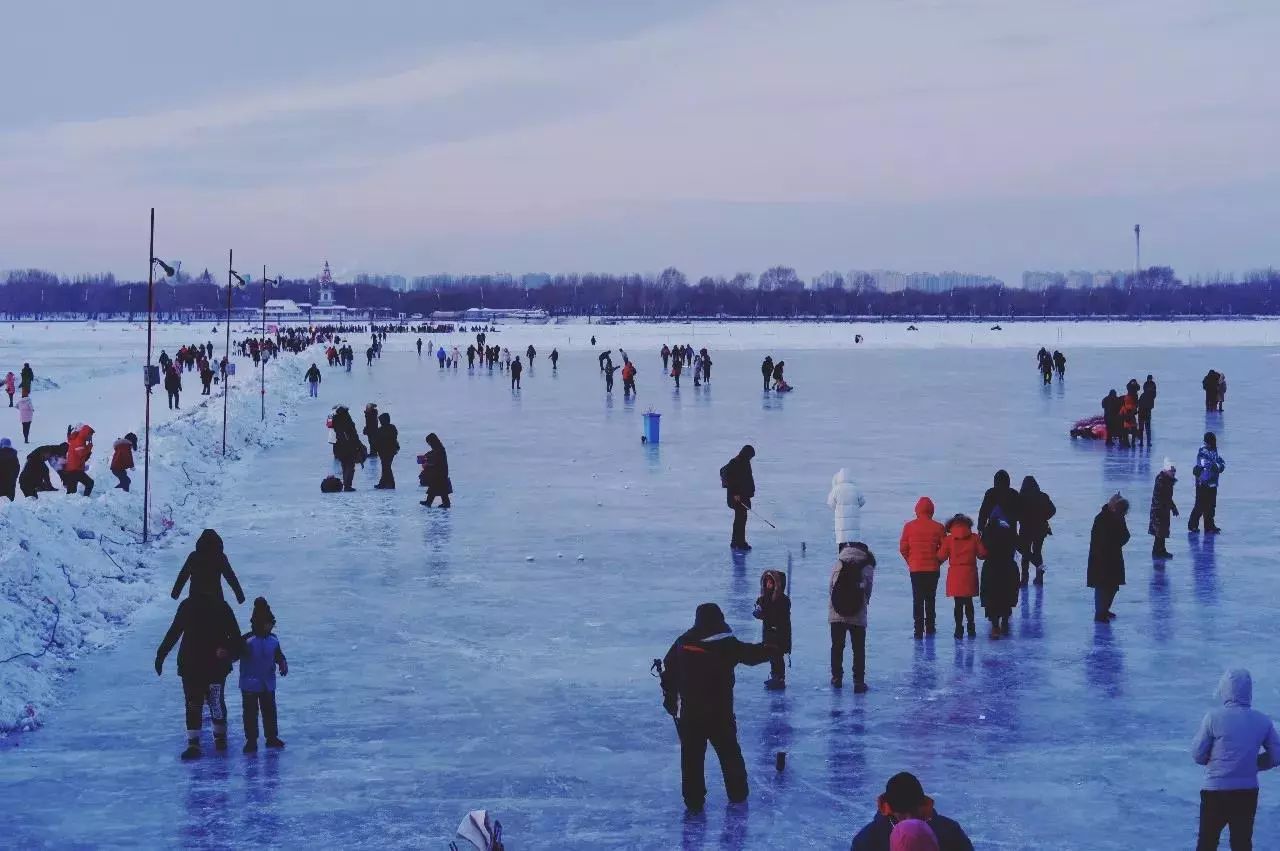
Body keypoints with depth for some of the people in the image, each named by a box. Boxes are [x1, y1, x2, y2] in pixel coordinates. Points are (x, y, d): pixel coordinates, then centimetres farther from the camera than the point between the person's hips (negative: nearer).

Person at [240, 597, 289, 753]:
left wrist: (282, 663, -4)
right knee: (250, 712, 2)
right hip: (250, 685, -5)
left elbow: (278, 654, 14)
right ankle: (251, 741, 11)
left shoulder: (273, 640, 0)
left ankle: (272, 737, 27)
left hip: (268, 684, 5)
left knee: (269, 710, 14)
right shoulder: (246, 640, -18)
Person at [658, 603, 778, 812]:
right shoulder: (728, 645, -8)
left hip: (688, 711, 0)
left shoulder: (683, 643, -4)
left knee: (692, 755, 6)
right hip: (720, 711, 0)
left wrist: (670, 698, 15)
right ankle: (738, 793, 29)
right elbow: (753, 654, 6)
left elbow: (668, 671, 3)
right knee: (729, 751, 18)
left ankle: (694, 800, 6)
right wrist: (774, 649, 25)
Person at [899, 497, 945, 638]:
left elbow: (903, 548, -2)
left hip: (915, 568, -1)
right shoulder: (938, 527, -7)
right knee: (930, 598, 15)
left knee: (917, 599, 4)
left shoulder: (909, 526, -6)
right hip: (933, 569, 1)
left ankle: (919, 629, -2)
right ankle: (930, 627, 20)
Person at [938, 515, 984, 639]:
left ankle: (959, 628, 2)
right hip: (970, 573, 2)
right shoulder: (974, 538, -1)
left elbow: (941, 556, -5)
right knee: (969, 601, 16)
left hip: (955, 574, -2)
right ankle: (971, 627, 20)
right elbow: (982, 554, 1)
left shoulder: (948, 539, -5)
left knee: (958, 603, 5)